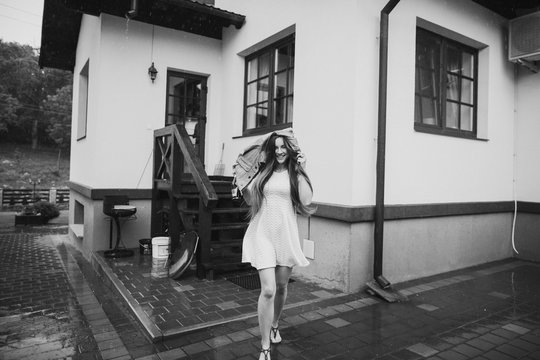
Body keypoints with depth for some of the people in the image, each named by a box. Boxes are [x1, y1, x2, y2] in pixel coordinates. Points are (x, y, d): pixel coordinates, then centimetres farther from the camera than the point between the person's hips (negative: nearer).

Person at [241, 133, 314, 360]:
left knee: (281, 286, 16)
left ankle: (274, 326, 44)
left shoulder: (295, 173, 2)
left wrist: (301, 170, -11)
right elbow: (250, 200, 9)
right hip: (263, 234, -1)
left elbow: (306, 200, -11)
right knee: (268, 290, -9)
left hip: (286, 234, 1)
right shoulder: (263, 171, 4)